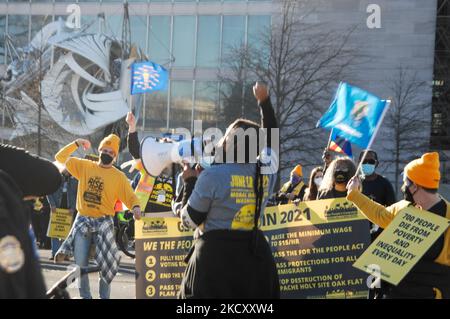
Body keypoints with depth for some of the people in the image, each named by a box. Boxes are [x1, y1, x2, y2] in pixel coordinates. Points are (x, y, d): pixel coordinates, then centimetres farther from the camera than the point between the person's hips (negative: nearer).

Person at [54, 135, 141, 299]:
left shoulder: (119, 177, 0)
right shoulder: (85, 166, 5)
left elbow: (130, 197, -7)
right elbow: (60, 157, 7)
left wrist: (135, 207, -28)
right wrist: (76, 143, -4)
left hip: (104, 222, -2)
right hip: (83, 221, 2)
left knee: (106, 264, -2)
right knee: (80, 264, 4)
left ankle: (104, 296, 10)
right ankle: (85, 295, 18)